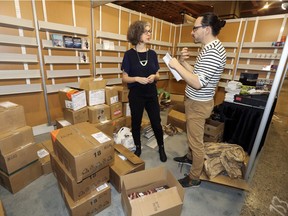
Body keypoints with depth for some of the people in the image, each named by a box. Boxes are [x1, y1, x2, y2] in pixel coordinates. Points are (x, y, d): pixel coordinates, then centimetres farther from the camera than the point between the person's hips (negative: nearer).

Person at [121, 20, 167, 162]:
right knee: (136, 123, 12)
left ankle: (161, 148, 32)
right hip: (135, 95, -2)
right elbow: (124, 78, -4)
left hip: (151, 94, 3)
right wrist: (137, 78, -22)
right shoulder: (129, 54, -5)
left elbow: (157, 75, 9)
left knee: (156, 123, 8)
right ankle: (138, 148, 35)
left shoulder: (152, 54, 4)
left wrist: (154, 76, -13)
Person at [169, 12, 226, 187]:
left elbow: (198, 83, -31)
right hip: (195, 101, 10)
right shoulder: (209, 49, 11)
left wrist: (177, 66, -23)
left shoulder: (213, 52, -23)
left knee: (196, 141, 4)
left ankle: (195, 178, 24)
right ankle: (190, 157, 50)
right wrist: (183, 61, -2)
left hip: (199, 104, -10)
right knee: (192, 135, 26)